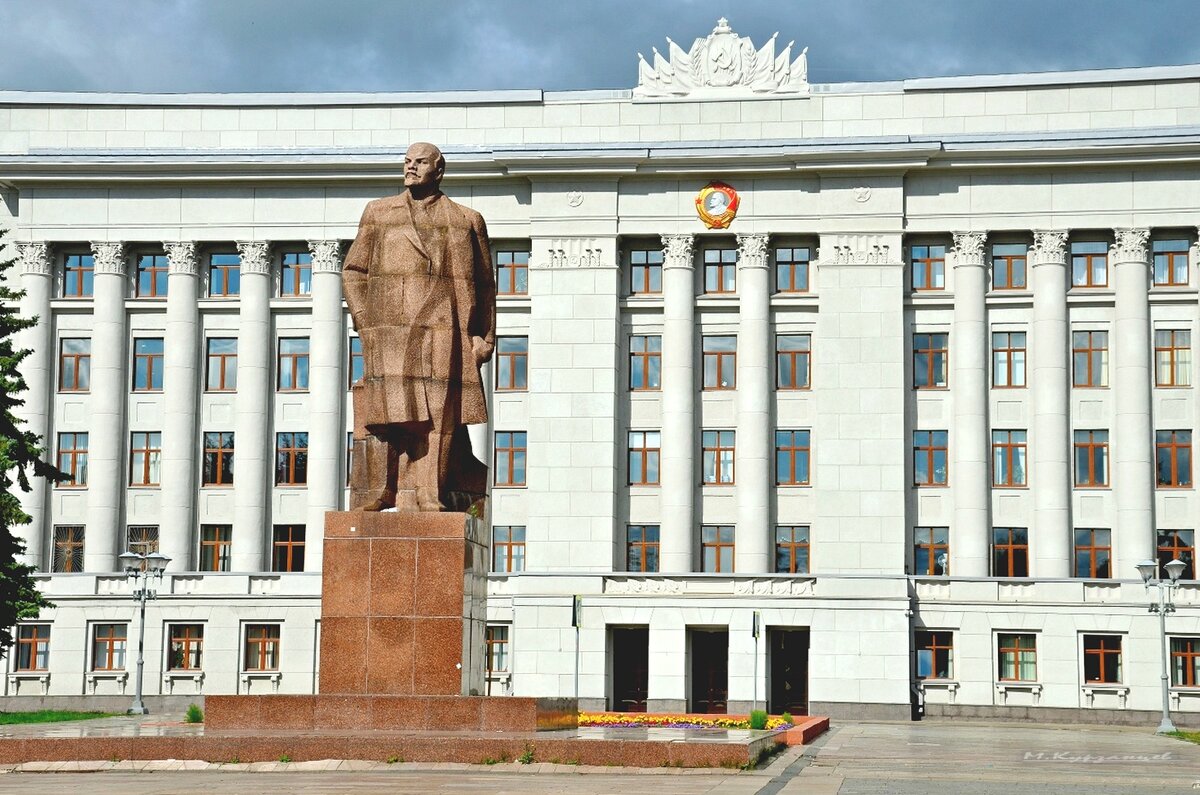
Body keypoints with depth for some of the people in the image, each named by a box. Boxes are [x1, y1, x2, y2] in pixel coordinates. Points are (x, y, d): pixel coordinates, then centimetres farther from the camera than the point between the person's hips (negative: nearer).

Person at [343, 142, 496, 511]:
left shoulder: (467, 220, 15)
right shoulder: (379, 213, 17)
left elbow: (484, 286, 14)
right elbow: (353, 271, 16)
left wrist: (485, 338, 5)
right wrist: (365, 321, 3)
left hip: (445, 336, 0)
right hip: (390, 335, 0)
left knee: (440, 417, -5)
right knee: (385, 412, -9)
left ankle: (430, 496, -5)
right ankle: (378, 495, -7)